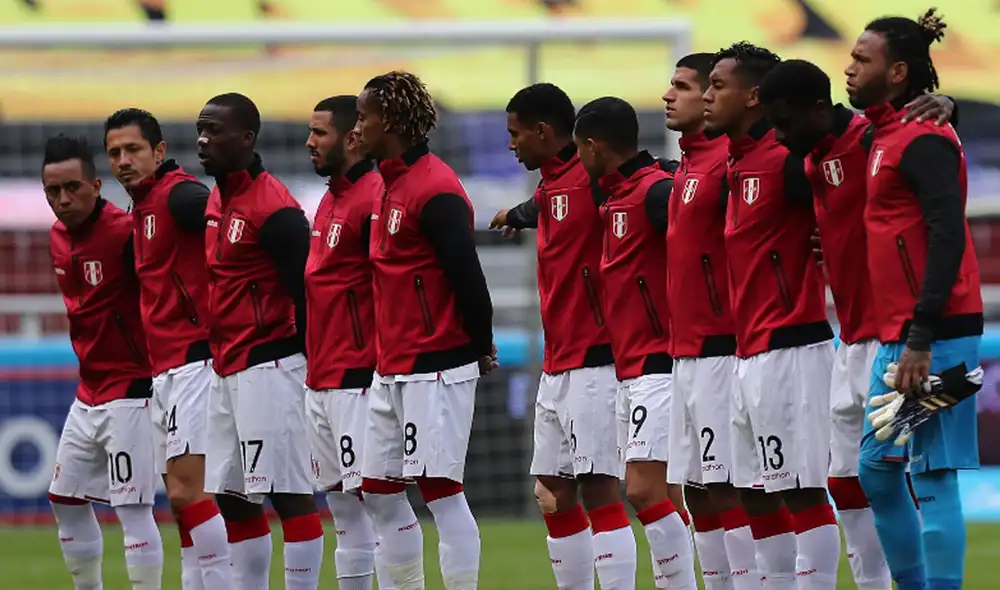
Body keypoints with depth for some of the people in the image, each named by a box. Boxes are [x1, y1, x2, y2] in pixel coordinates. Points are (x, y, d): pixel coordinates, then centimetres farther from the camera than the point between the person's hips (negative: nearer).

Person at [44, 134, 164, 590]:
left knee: (132, 508, -11)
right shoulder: (59, 238, 8)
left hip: (129, 393, -9)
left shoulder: (125, 233, -18)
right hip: (89, 393, 9)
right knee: (65, 498, 16)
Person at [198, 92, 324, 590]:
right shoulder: (216, 202, 14)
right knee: (232, 496, 12)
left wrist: (304, 364, -11)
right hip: (226, 372, 10)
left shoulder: (274, 208, -14)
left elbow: (305, 291, -14)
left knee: (288, 492, -8)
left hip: (268, 369, -10)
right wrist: (220, 353, 16)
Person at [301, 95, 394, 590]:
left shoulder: (373, 197, -13)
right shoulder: (329, 201, 17)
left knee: (374, 496, -10)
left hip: (357, 379, -10)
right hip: (320, 379, 10)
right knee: (341, 505, 11)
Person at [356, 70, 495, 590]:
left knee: (440, 490, -8)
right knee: (378, 491, 10)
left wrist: (481, 348, -8)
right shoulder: (391, 187, 14)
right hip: (391, 368, 10)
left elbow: (468, 275, -17)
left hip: (435, 370, -10)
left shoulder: (435, 191, -16)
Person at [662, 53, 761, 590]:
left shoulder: (728, 160, -13)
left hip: (721, 350, -10)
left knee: (726, 489, -9)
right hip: (686, 353, 10)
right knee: (698, 491, 11)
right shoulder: (688, 165, 16)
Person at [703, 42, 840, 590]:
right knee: (756, 495, 12)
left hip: (790, 350, -10)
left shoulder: (786, 159, -13)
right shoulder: (738, 165, 15)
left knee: (800, 491, -8)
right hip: (752, 354, 10)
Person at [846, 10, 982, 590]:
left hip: (933, 335, -10)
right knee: (877, 466, 15)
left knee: (933, 475, -8)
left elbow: (948, 237, -21)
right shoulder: (887, 135, 15)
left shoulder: (924, 140, -14)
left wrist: (921, 340, -24)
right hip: (898, 334, 10)